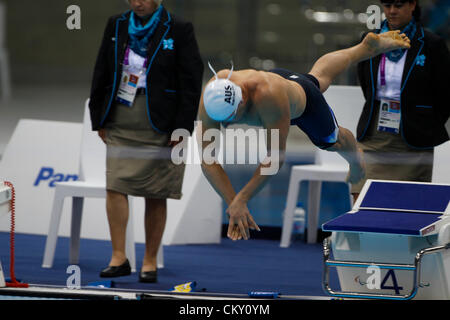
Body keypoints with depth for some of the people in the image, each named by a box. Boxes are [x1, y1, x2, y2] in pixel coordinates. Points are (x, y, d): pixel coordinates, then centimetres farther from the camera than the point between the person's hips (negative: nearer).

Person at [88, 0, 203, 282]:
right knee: (115, 187, -8)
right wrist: (99, 119, 11)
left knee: (156, 196, 2)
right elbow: (101, 74, 15)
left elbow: (191, 83, -3)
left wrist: (181, 128, -9)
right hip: (120, 126, 3)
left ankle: (150, 261, 10)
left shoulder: (179, 31, -2)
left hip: (159, 128, -3)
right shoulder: (116, 26, 10)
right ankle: (119, 258, -5)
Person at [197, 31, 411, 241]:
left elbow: (276, 156, -50)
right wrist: (231, 203, -51)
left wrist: (241, 200, -53)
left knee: (332, 141, 23)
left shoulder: (268, 95, -55)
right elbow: (207, 161, -40)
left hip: (303, 100, -5)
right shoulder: (211, 100, -43)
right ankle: (367, 47, 62)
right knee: (317, 76, 35)